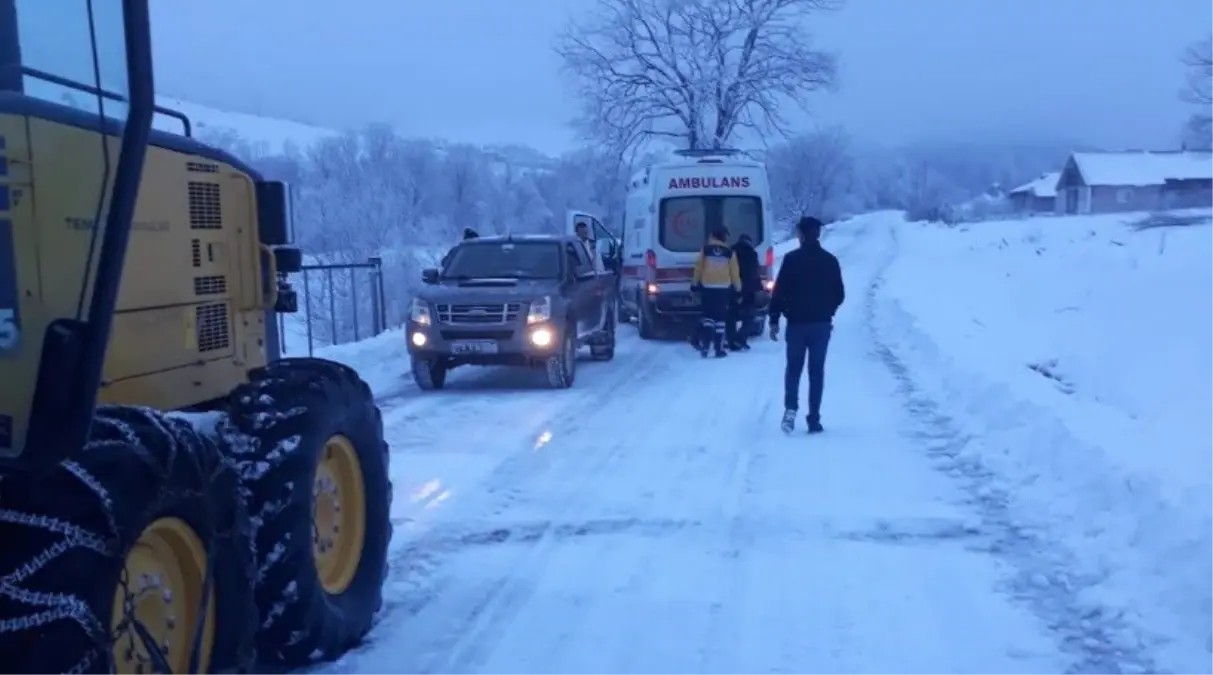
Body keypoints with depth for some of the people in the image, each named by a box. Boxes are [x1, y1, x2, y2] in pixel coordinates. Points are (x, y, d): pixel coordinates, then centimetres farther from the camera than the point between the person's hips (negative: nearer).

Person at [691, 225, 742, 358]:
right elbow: (734, 273, 3)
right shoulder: (729, 252, -1)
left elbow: (698, 268, 4)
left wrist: (694, 284, 14)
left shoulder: (705, 250, 1)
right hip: (723, 288, -1)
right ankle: (719, 349, 4)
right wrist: (738, 289, 13)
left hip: (707, 287, 1)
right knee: (720, 318, 4)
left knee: (708, 314, 11)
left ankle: (704, 343, -7)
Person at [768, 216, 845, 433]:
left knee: (793, 368, 11)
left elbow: (779, 292, -10)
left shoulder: (791, 259, -7)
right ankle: (814, 418, 6)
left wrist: (774, 319, -4)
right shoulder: (830, 260, 2)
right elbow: (840, 295, 6)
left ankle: (790, 408, -8)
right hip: (822, 324, 2)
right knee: (817, 371, 8)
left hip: (797, 322, -2)